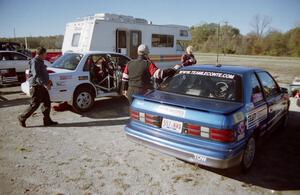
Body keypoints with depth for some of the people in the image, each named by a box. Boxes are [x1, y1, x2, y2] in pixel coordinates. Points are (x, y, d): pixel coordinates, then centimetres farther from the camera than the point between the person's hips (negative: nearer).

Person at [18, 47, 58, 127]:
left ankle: (47, 120, 15)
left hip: (42, 86, 10)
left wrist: (47, 81, 17)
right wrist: (45, 84, -32)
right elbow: (36, 75, -26)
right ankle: (22, 118, 14)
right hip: (37, 86, -10)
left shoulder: (40, 61, 17)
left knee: (47, 103, 8)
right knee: (34, 105, -2)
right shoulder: (34, 62, -15)